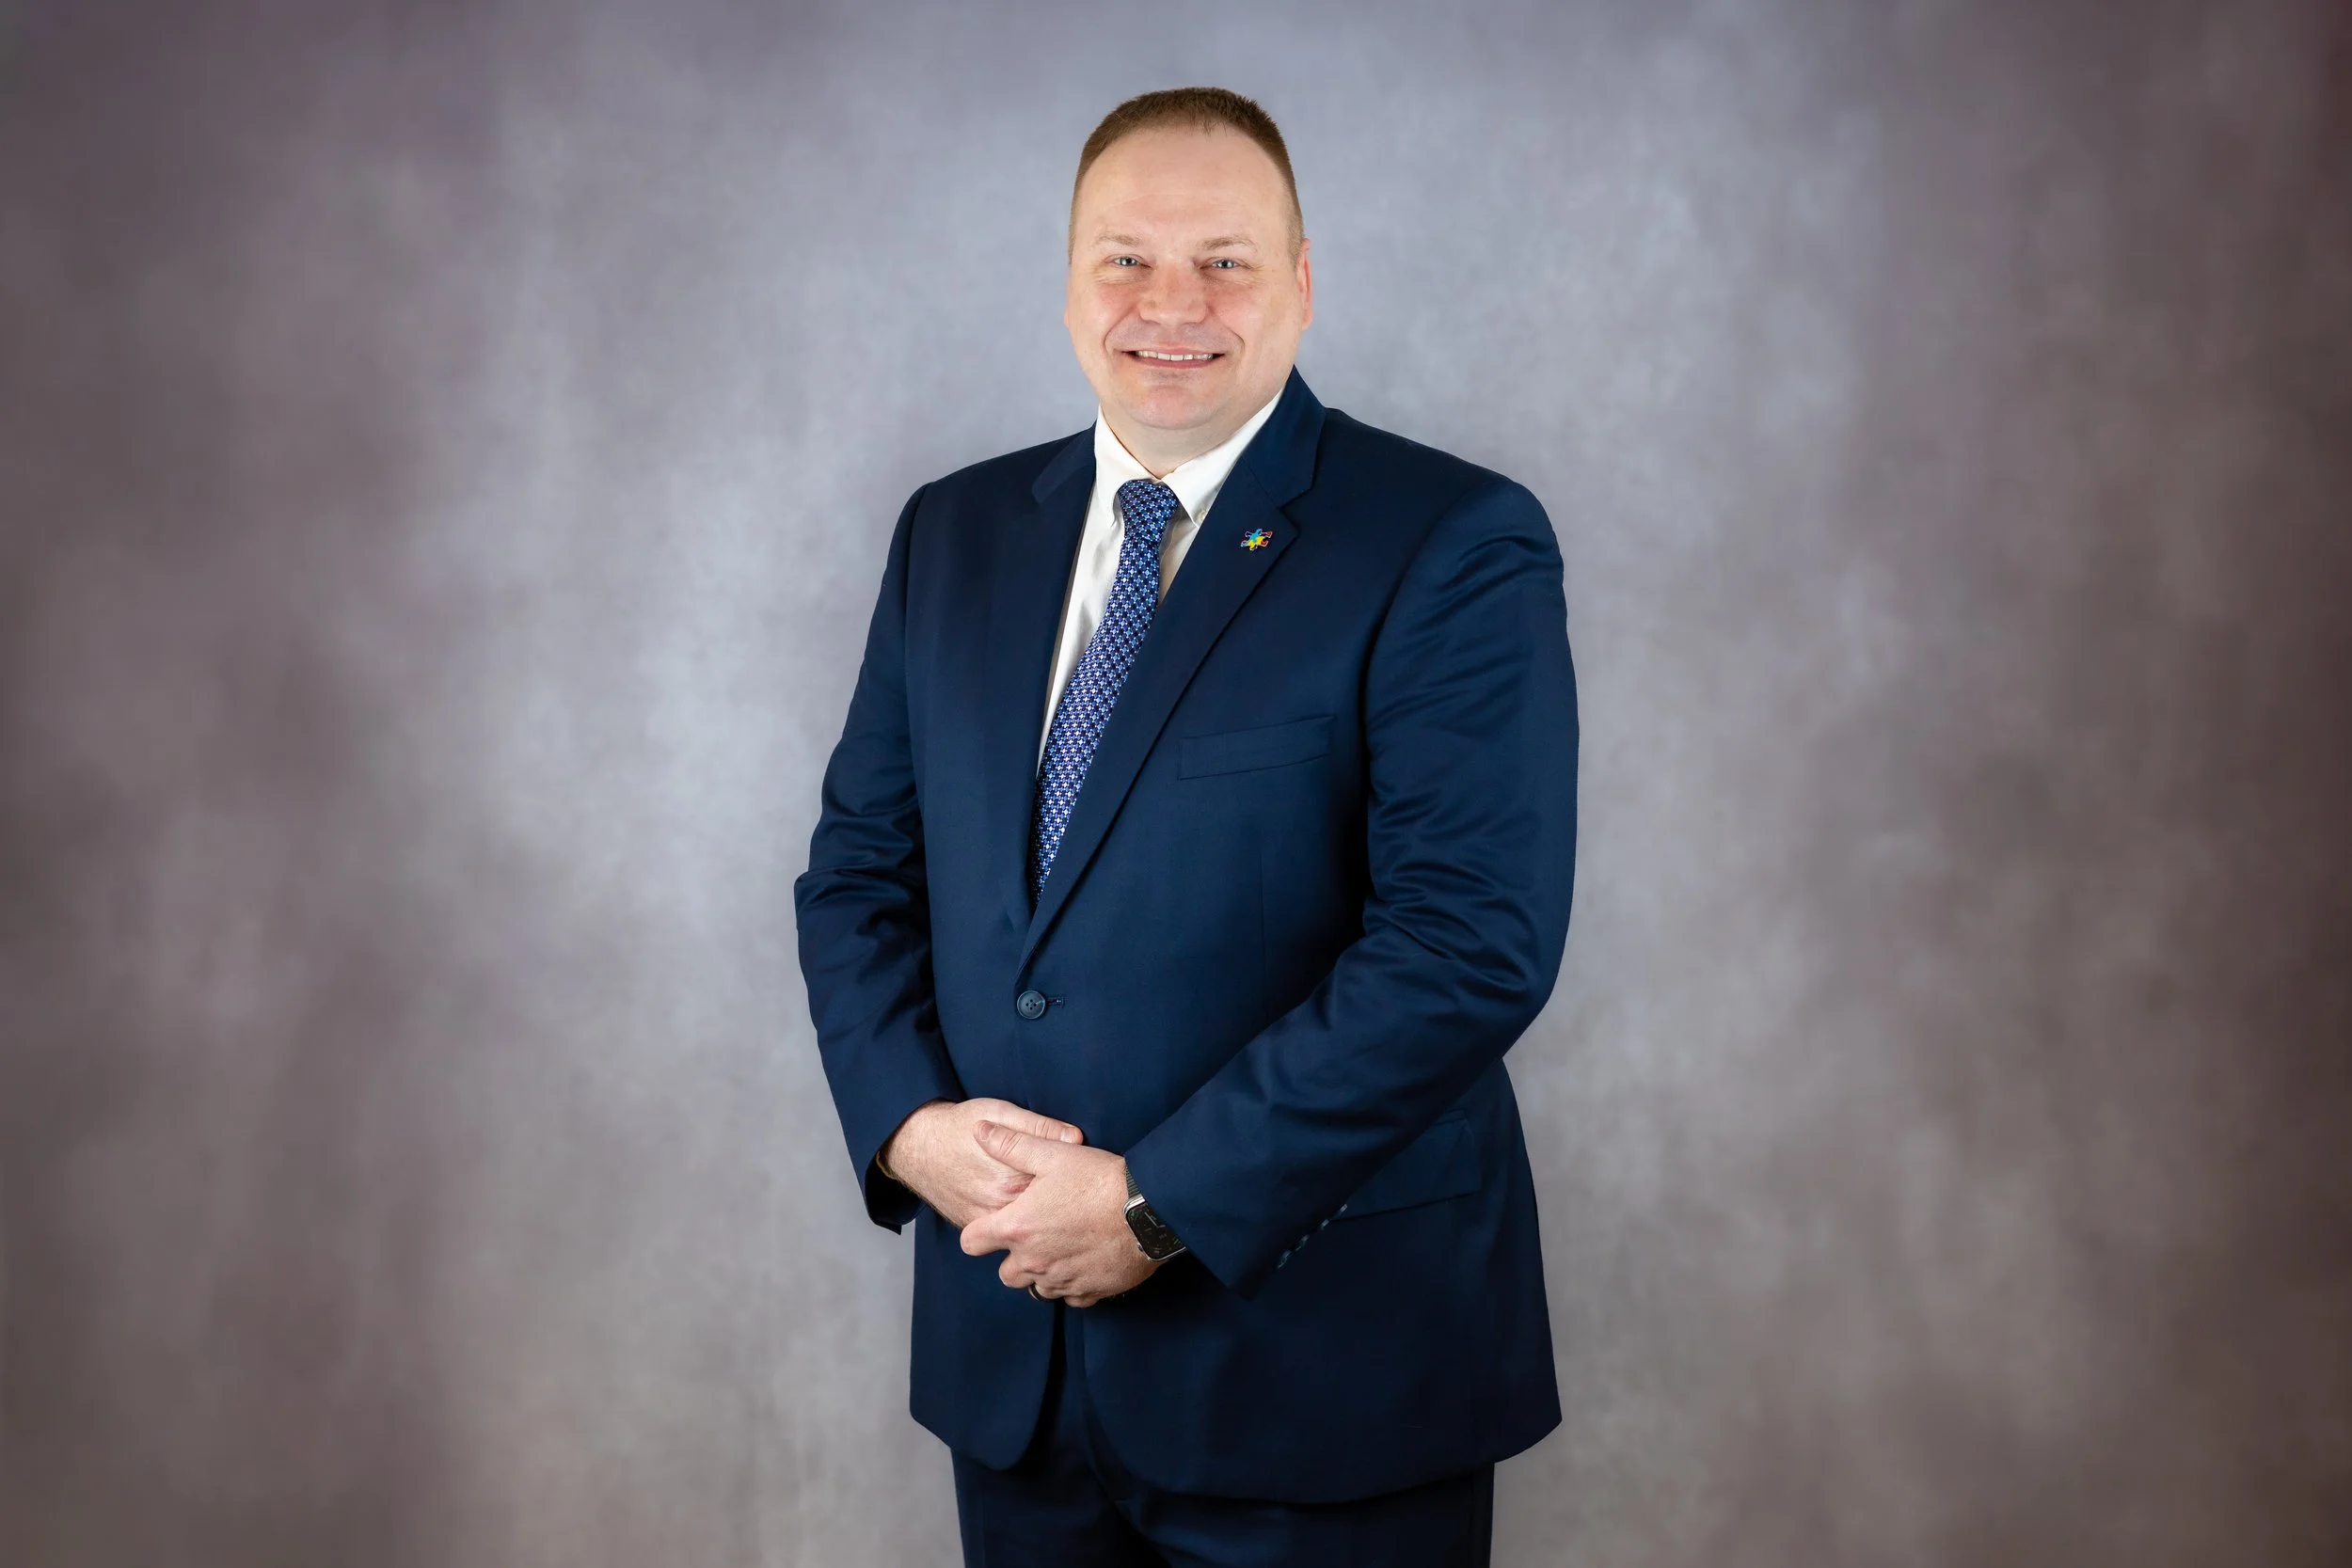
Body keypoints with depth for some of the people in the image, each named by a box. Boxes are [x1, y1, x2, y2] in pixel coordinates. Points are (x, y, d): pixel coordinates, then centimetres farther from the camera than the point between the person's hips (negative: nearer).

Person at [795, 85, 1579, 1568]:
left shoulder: (1455, 546, -10)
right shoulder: (957, 533, 7)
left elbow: (1471, 940, -18)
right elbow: (860, 863, 10)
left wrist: (1160, 1203, -18)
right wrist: (909, 1124, -7)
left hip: (1326, 1354, -4)